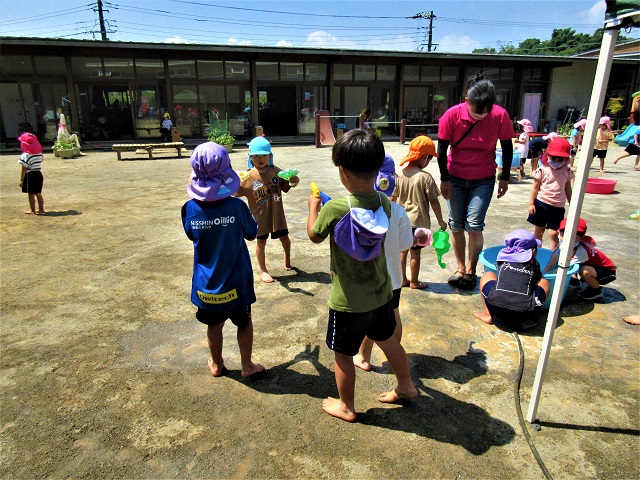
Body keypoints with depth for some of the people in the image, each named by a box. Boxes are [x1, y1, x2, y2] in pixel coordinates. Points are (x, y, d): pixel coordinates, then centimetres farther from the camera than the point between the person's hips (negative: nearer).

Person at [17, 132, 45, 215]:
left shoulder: (25, 155, -16)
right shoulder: (39, 153, 3)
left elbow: (24, 170, -15)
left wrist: (21, 180, -10)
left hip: (30, 176, -6)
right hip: (39, 174, 6)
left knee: (31, 194, 4)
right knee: (38, 193, 14)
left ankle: (33, 210, 12)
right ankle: (41, 209, 19)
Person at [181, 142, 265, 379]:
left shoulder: (190, 209, -14)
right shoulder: (236, 206, -20)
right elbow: (252, 234, -5)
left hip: (206, 282, 2)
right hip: (235, 281, -2)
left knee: (214, 325, 22)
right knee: (244, 322, 20)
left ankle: (217, 365, 41)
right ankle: (247, 366, 32)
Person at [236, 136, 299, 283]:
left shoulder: (276, 171, -1)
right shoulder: (248, 176, -10)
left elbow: (286, 186, 9)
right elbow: (237, 192, -11)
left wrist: (293, 181, -12)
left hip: (277, 213, 3)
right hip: (260, 215, -2)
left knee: (284, 237, 13)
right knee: (261, 242, 7)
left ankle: (287, 257, 47)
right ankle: (263, 270, 26)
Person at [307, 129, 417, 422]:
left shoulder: (335, 209, -26)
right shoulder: (385, 204, -10)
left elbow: (314, 235, -7)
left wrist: (313, 205, 10)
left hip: (348, 301, -5)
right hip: (381, 292, 6)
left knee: (342, 354, 17)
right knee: (387, 340, 28)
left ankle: (346, 407, 37)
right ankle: (406, 386, 48)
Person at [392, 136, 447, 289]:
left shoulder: (400, 175, -2)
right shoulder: (426, 177, -15)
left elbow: (392, 199, 3)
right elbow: (434, 202, -11)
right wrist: (441, 221, -2)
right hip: (418, 222, -4)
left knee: (403, 250, 16)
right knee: (415, 253, 8)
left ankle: (402, 279, 28)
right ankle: (414, 282, 21)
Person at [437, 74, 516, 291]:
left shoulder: (500, 116, -15)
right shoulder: (452, 115, -17)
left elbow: (507, 148, -1)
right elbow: (442, 149, -7)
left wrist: (505, 178, 2)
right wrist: (445, 179, -5)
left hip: (484, 180, -1)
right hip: (455, 178, 1)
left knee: (474, 225, -7)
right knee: (456, 225, 6)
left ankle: (471, 271, 11)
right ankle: (460, 268, 22)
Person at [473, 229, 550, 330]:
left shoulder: (503, 257, 18)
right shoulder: (534, 263, 16)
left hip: (495, 307, 1)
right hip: (523, 311, -1)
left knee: (487, 276, 29)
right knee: (544, 283, 25)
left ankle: (488, 315, 20)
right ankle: (525, 320, 14)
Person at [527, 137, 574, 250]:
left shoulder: (567, 171, 3)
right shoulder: (543, 169, -6)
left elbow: (568, 189, 13)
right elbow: (535, 187, -2)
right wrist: (531, 203, -6)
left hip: (558, 207, 1)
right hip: (541, 203, -1)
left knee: (553, 233, -3)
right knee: (539, 231, 12)